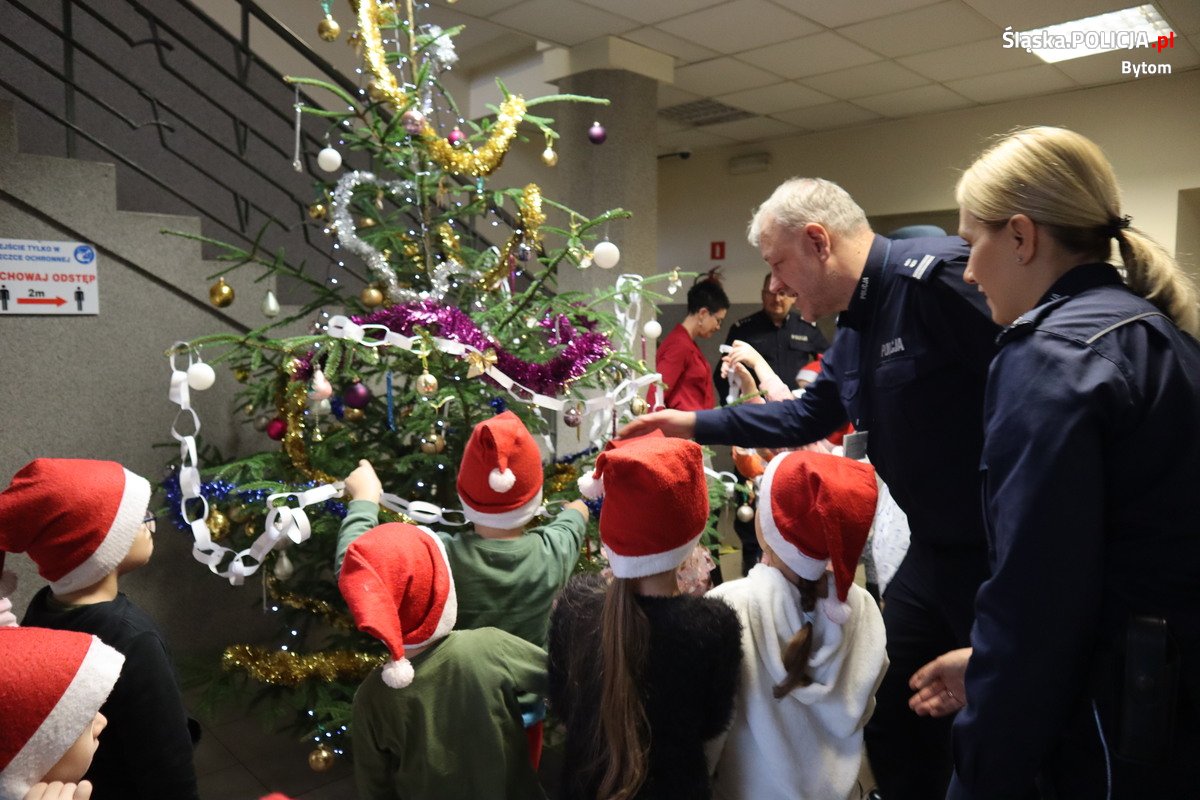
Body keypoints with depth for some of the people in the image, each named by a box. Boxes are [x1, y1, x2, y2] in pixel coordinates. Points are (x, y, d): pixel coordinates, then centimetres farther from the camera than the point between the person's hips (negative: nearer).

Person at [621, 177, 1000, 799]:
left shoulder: (935, 276, -20)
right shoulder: (854, 330, 10)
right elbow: (807, 417, 21)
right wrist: (694, 424, 18)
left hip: (1001, 549, -9)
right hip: (935, 548, 9)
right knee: (888, 705, 20)